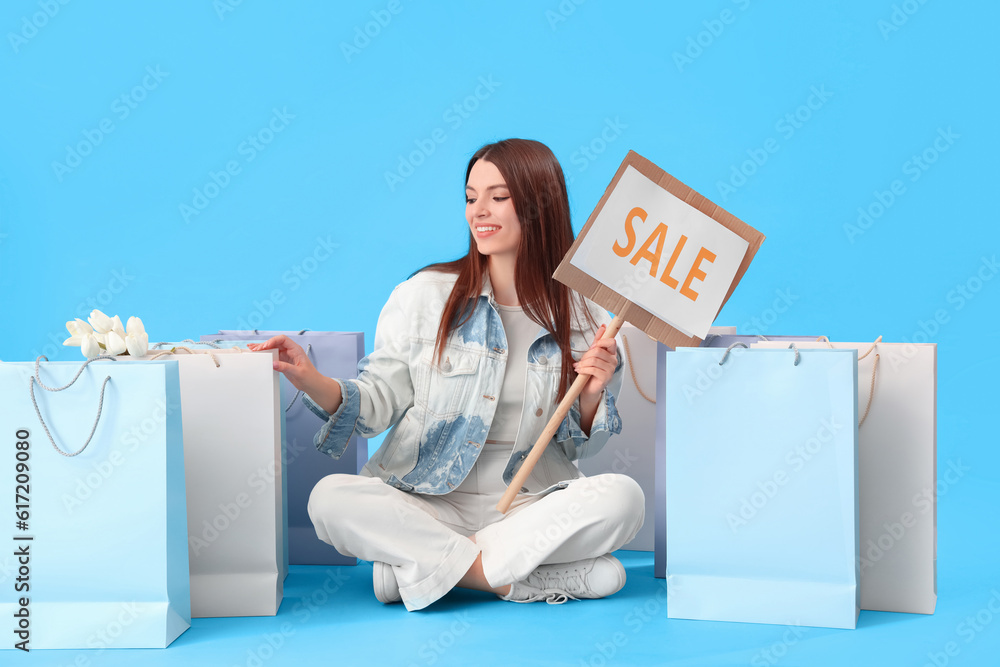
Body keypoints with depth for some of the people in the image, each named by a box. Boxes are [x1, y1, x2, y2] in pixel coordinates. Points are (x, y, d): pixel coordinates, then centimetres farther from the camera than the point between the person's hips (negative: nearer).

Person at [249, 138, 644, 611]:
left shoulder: (583, 318, 3)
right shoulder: (424, 295, 1)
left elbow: (578, 447, 8)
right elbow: (378, 402, -3)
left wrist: (592, 395, -12)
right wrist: (312, 382, -21)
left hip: (529, 505, 1)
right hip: (423, 505, 0)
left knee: (621, 498, -28)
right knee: (331, 499, -28)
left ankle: (420, 565, -23)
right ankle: (527, 581, -25)